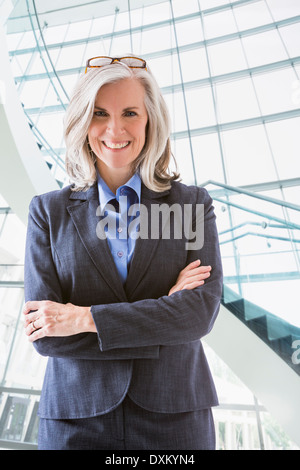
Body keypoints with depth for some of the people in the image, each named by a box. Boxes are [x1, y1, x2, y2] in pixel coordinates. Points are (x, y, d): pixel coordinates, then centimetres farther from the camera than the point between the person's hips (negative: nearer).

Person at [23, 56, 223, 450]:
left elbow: (202, 311, -14)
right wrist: (163, 311, -17)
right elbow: (44, 336, -11)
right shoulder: (48, 211, -4)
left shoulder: (193, 204, -5)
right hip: (76, 419, 1)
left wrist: (83, 317, -18)